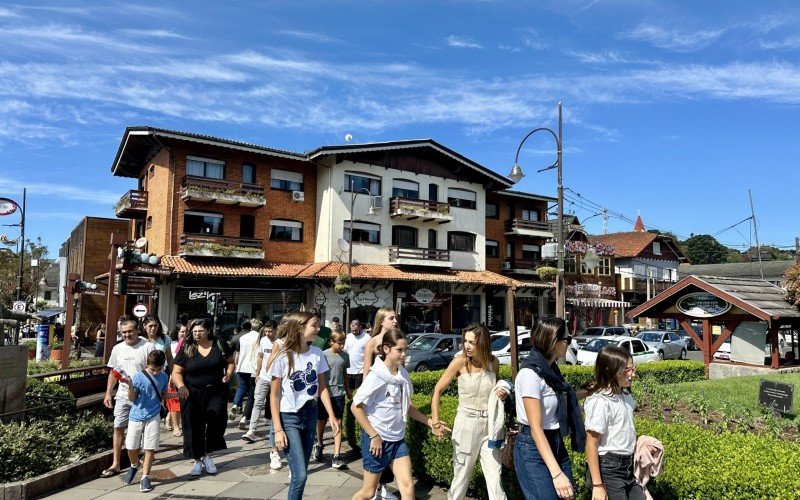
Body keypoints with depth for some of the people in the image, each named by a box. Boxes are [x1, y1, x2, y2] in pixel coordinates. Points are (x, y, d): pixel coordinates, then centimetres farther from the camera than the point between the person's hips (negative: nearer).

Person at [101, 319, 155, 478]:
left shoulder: (147, 347, -10)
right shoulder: (117, 349, 6)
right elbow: (113, 372, 13)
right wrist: (108, 393, 9)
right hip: (123, 395, 4)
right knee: (118, 428, 3)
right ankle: (115, 464, 11)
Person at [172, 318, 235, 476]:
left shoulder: (219, 345, -1)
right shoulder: (186, 349, -2)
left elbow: (230, 361, 11)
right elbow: (176, 372, -1)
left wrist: (229, 374, -9)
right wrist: (181, 386, -20)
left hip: (216, 393, 0)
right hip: (192, 395, 0)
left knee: (216, 422, -9)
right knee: (194, 428, 5)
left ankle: (208, 456, 15)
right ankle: (198, 460, 24)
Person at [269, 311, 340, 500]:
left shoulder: (317, 354, -2)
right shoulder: (283, 357, -14)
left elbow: (322, 388, 6)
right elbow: (274, 396, -8)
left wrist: (332, 416, 1)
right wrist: (278, 429, -11)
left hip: (310, 415, 4)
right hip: (289, 417, -4)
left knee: (300, 472, 12)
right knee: (300, 475, -11)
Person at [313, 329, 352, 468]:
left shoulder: (345, 356, 3)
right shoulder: (324, 355, -9)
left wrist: (348, 390, 21)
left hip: (339, 394, 2)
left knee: (338, 423, -3)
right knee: (321, 421, 14)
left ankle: (336, 457, -2)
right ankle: (319, 444, 42)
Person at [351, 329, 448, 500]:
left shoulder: (403, 374, 2)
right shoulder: (376, 376, -18)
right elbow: (356, 407, -18)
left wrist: (429, 422, 7)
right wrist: (374, 435, -18)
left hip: (398, 439, 6)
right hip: (377, 439, -6)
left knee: (408, 486, 0)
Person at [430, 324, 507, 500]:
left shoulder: (493, 362, -2)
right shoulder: (460, 361, -12)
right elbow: (438, 390, -6)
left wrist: (502, 395, -5)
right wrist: (436, 422, -11)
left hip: (490, 425, 3)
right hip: (466, 424, -2)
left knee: (495, 477, 2)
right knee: (462, 475, 9)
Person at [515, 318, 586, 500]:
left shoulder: (550, 369, 6)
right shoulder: (530, 374, -20)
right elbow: (536, 429, -24)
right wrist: (556, 473, -28)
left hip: (556, 444, 8)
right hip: (534, 449, -8)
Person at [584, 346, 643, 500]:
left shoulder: (624, 394, 4)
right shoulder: (599, 402, -20)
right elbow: (591, 444, -20)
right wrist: (597, 485, -20)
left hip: (628, 466, 8)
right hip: (608, 469, -8)